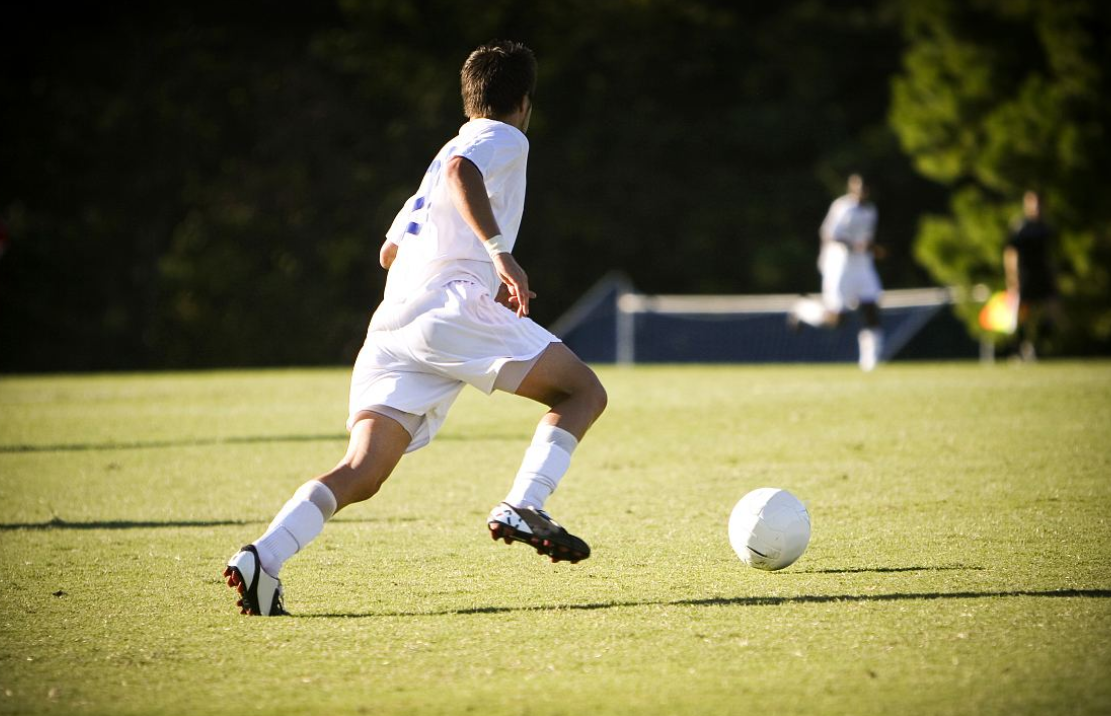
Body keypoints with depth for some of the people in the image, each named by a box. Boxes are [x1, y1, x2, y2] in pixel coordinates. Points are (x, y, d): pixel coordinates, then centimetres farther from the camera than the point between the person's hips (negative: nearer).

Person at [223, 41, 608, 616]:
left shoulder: (443, 154, 34)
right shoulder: (505, 140, 10)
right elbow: (462, 172, -14)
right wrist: (500, 252, -22)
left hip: (390, 327, 7)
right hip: (451, 308, -7)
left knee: (362, 473, -5)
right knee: (584, 392, 3)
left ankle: (263, 557, -26)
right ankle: (521, 508, -14)